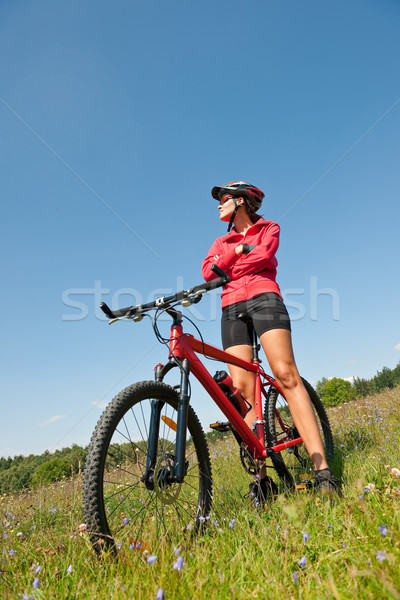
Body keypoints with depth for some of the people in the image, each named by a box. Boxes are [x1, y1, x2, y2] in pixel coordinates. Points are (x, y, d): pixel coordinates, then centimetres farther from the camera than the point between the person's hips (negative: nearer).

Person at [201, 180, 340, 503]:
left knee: (286, 374, -21)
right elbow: (208, 271, 8)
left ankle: (323, 470, -20)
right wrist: (238, 249, 1)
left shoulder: (269, 229, 18)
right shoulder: (221, 243, 29)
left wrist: (225, 270, 4)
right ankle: (260, 477, -10)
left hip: (264, 298, -3)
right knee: (242, 388, -11)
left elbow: (262, 256, -4)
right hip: (232, 310, 4)